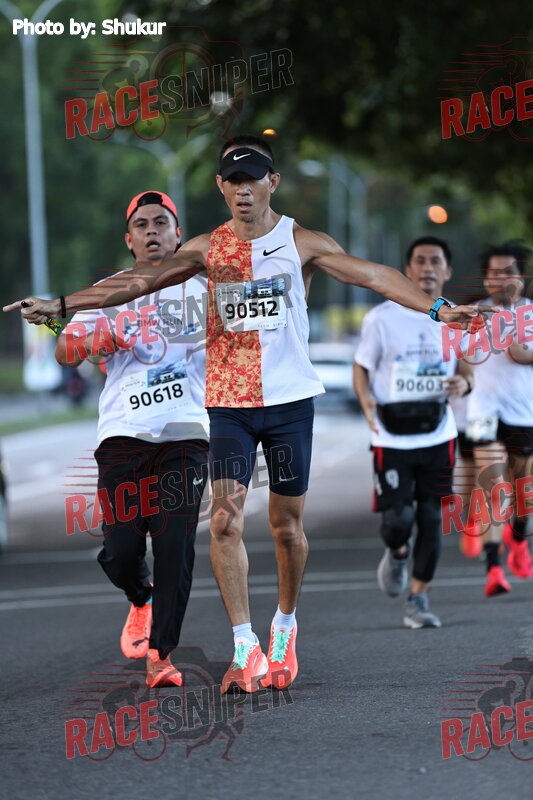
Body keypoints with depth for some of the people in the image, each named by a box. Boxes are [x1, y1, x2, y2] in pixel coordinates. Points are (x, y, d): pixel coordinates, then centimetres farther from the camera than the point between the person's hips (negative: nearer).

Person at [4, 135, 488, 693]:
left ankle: (284, 625, 29)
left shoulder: (301, 243, 0)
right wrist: (61, 305, -2)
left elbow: (373, 276, -7)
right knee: (225, 519, -12)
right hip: (228, 401, 1)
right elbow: (138, 282, 4)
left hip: (289, 397, -1)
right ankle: (245, 647, -10)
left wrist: (437, 308, -19)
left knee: (287, 524, 5)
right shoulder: (208, 249, 5)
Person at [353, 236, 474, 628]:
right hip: (392, 437, -3)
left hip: (438, 434, 3)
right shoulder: (382, 317, -4)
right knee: (397, 519, -9)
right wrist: (367, 400, -17)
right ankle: (397, 553, 28)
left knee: (431, 519, 2)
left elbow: (466, 372, 13)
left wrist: (463, 383, -12)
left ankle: (419, 600, 14)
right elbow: (362, 367, 4)